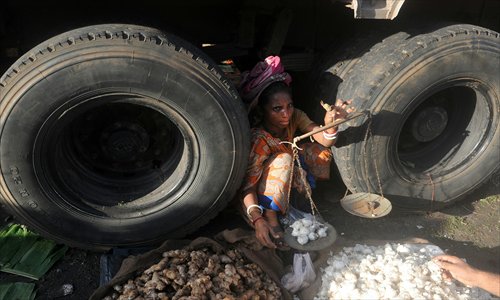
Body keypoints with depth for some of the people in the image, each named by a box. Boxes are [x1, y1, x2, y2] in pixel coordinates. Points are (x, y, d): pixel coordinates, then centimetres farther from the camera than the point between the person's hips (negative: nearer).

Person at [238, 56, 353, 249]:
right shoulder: (259, 139, -32)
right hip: (263, 188, -6)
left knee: (319, 151, -11)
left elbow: (324, 141, -24)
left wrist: (330, 124, -47)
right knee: (282, 159, -33)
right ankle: (270, 215, -27)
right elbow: (248, 186, -33)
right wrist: (257, 220, -46)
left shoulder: (294, 117, -16)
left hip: (287, 180, 6)